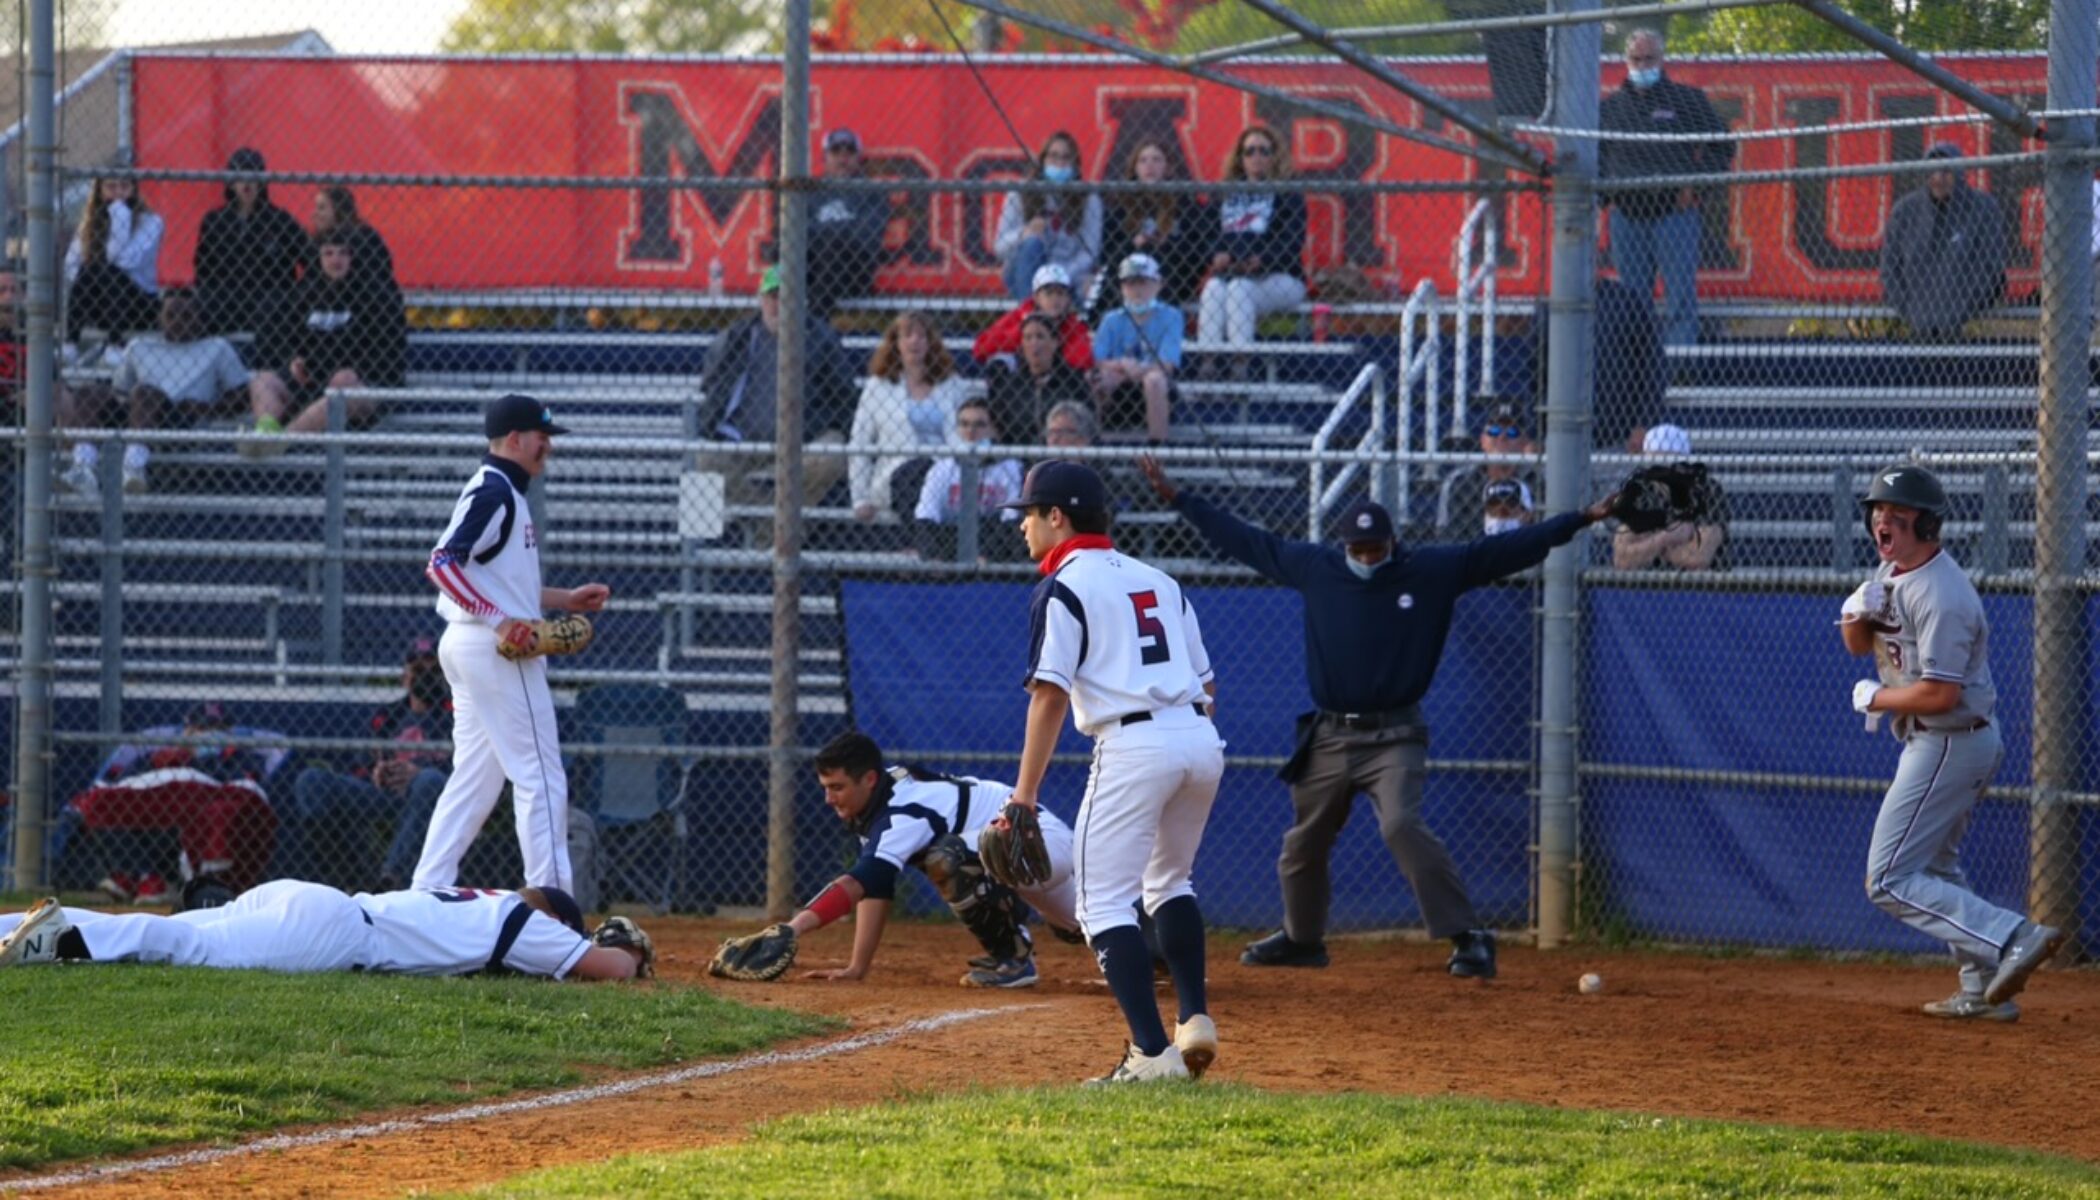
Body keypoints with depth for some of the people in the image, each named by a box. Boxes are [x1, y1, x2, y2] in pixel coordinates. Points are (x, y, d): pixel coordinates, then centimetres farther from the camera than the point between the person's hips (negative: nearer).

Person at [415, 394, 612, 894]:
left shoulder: (501, 493, 19)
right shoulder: (493, 492, -13)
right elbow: (443, 564, -23)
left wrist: (565, 599, 21)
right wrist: (500, 621, -26)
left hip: (470, 647, 11)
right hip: (496, 650, -11)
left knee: (474, 779, 11)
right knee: (540, 778, -8)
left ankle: (428, 890, 9)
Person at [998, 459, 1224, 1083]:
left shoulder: (1064, 588, -2)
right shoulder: (1157, 581, 20)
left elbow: (1050, 696, -10)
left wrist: (1025, 795, -11)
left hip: (1134, 745, -7)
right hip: (1201, 739, 7)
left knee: (1104, 903, -3)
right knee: (1168, 880, 28)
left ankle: (1152, 1053, -13)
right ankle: (1195, 1019, 21)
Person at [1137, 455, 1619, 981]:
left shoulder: (1434, 570, -5)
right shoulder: (1315, 568, 1)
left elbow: (1505, 549, -8)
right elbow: (1244, 539, 7)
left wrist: (1580, 520, -14)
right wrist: (1177, 497, 8)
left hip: (1394, 737, -4)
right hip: (1329, 736, 4)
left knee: (1402, 825, -25)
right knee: (1304, 840, 16)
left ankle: (1468, 937, -24)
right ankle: (1302, 938, 39)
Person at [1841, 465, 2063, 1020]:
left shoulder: (1940, 596, -24)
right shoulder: (1893, 570, 6)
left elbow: (1940, 694, -29)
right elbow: (1859, 645, 13)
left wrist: (1875, 699, -13)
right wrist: (1858, 612, -10)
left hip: (1950, 745, -11)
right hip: (1959, 744, 11)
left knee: (1890, 882, -12)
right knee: (1935, 865, 22)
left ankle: (2013, 939, -23)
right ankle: (1985, 990, 24)